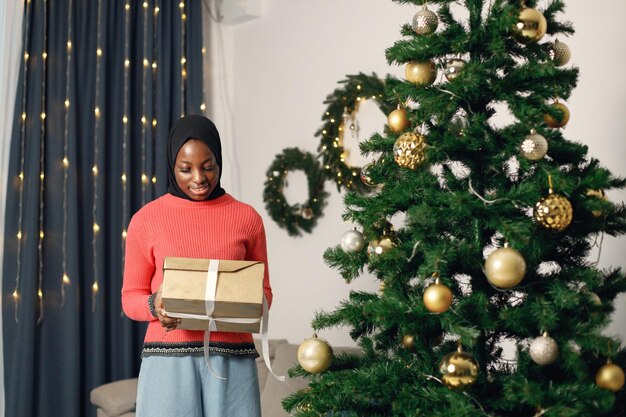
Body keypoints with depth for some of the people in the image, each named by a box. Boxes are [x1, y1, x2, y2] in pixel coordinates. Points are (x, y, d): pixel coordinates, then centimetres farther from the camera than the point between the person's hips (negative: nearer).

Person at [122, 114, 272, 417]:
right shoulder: (146, 219, 4)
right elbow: (130, 296, 8)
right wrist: (154, 305, -13)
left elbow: (263, 292, 12)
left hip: (232, 360, 1)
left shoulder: (247, 218, 6)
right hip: (169, 360, 0)